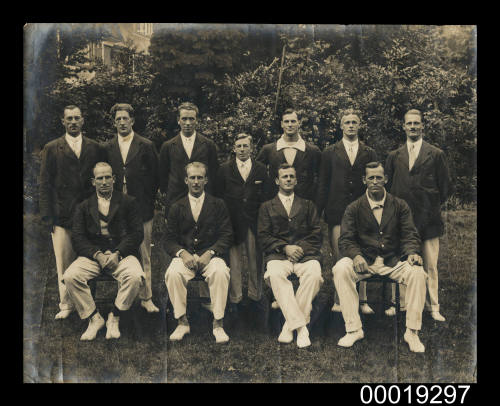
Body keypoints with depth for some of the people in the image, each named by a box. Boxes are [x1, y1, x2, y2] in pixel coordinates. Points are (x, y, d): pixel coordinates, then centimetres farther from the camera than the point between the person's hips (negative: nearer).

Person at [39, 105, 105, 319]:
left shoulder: (95, 148, 10)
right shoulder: (51, 149, 5)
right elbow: (45, 184, 4)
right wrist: (47, 215, -3)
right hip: (62, 215, -1)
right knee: (63, 262, 1)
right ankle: (66, 304, 12)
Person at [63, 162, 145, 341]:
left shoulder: (128, 202, 13)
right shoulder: (83, 207, 17)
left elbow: (137, 233, 3)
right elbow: (77, 238, 6)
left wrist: (118, 254, -12)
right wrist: (97, 255, -12)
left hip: (122, 254, -1)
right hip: (92, 254, 2)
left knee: (135, 277, -33)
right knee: (70, 276, -26)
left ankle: (114, 318, -11)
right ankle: (94, 318, -9)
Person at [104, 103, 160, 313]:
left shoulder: (146, 146, 3)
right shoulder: (107, 148, 9)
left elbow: (154, 176, 4)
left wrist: (148, 201, 0)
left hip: (141, 209, -2)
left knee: (144, 255, 2)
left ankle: (146, 298, 10)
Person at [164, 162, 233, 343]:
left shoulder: (218, 205, 12)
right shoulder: (177, 208, 15)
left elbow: (226, 236, 4)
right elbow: (169, 239, 9)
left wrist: (209, 253, -13)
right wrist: (182, 253, -13)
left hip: (210, 256, -1)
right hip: (184, 256, 1)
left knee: (220, 272, -34)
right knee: (173, 273, -31)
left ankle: (218, 324, -23)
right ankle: (182, 322, -16)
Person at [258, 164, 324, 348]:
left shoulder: (308, 205, 24)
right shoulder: (267, 207, 20)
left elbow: (316, 234, 13)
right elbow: (264, 236, 8)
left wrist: (301, 248, -6)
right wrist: (285, 248, -8)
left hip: (305, 254, 1)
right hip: (278, 256, 0)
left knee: (314, 274, -33)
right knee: (275, 275, -35)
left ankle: (289, 325, -24)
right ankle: (301, 327, -34)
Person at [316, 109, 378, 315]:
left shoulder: (369, 153, 13)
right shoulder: (329, 153, 11)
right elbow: (323, 185, 9)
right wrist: (319, 212, 3)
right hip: (337, 211, -1)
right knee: (339, 257, -2)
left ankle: (362, 300, 9)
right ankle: (339, 300, 8)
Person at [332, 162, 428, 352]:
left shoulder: (400, 206, 9)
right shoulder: (354, 208, 6)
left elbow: (410, 236, 5)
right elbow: (345, 240, -1)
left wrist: (413, 253, -18)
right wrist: (356, 256, -23)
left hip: (394, 261, 1)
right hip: (364, 262, 0)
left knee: (418, 273, -29)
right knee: (340, 269, -30)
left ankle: (412, 332, -14)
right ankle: (353, 329, -21)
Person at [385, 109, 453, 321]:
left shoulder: (436, 154, 6)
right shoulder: (394, 156, 12)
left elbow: (446, 187, 8)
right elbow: (388, 186, 15)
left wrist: (431, 206, 6)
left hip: (428, 218, -2)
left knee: (430, 266, 0)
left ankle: (433, 308, 9)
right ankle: (402, 305, 13)